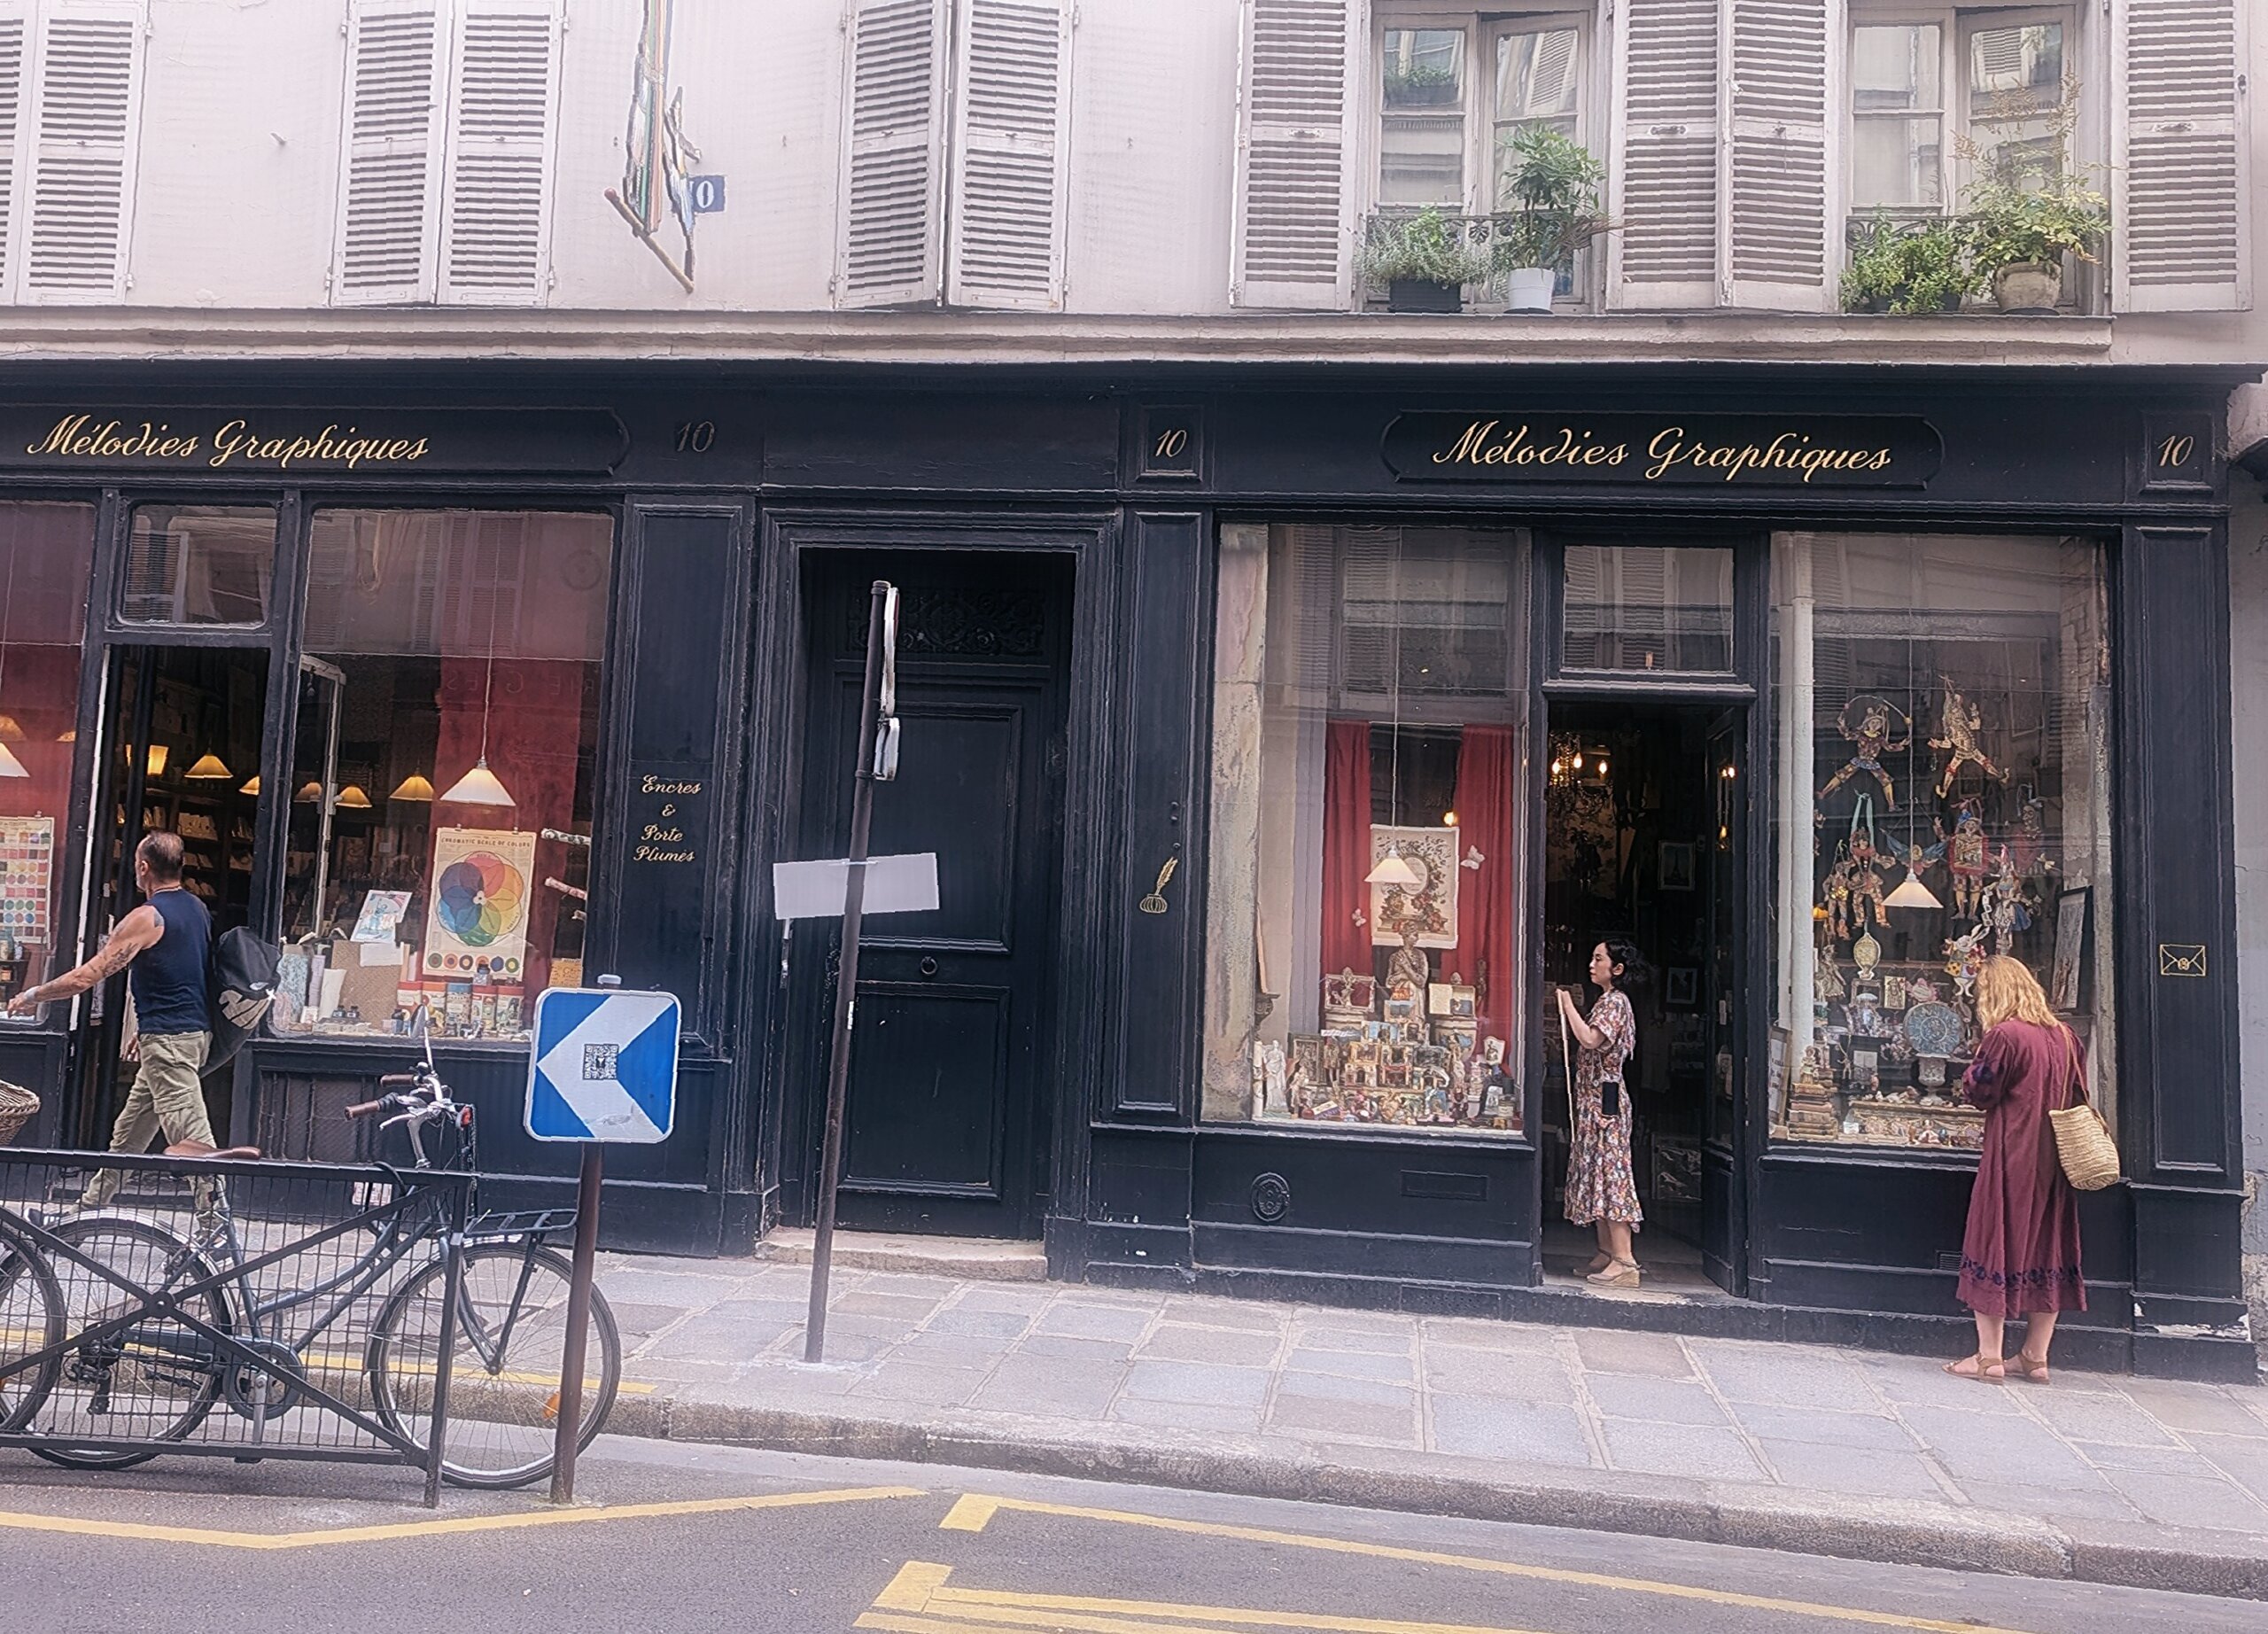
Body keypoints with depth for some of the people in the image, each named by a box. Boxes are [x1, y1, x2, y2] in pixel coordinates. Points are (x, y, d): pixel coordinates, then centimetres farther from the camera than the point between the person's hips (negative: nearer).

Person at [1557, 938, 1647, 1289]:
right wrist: (1568, 1010, 8)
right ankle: (1607, 1254, 16)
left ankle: (1624, 1263, -13)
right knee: (1598, 1172, 11)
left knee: (1610, 1171, -12)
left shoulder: (1614, 1002, -12)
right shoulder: (1607, 1001, 18)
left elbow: (1590, 1039, -26)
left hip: (1604, 1098, -10)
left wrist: (1568, 1004, -17)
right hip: (1593, 1098, 10)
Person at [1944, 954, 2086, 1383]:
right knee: (2046, 1247, 11)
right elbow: (2078, 1093, 13)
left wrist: (1974, 1069, 8)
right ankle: (2035, 1356, 17)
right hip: (2053, 1159, 7)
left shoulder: (2004, 1035, -15)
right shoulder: (2064, 1036, 6)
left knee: (1995, 1242, 1)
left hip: (2011, 1158, -6)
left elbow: (1978, 1090, -10)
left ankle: (1989, 1357, 2)